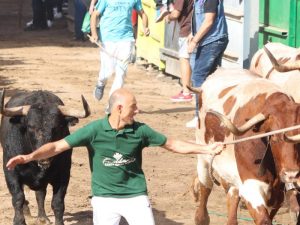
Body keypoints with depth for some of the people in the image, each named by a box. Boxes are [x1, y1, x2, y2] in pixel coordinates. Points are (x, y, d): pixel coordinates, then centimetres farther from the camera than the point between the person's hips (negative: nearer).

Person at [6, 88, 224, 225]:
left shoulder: (140, 131, -5)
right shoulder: (95, 130, -12)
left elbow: (173, 144, 7)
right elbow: (57, 146, -15)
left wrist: (206, 149, 5)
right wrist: (29, 157, -29)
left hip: (136, 196, 2)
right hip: (105, 198, -2)